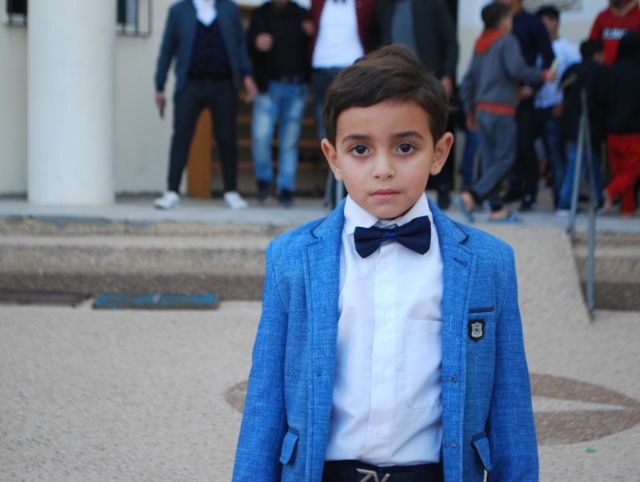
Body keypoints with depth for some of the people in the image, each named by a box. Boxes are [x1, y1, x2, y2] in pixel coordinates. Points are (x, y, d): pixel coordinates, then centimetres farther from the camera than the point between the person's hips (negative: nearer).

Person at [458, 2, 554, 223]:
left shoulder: (480, 44, 16)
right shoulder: (507, 41, -6)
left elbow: (469, 80, 18)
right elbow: (517, 70, -19)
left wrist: (470, 111, 25)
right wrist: (543, 75, -5)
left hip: (482, 109, 8)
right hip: (501, 109, -8)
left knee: (489, 160, 7)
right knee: (504, 159, -5)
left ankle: (497, 208, 7)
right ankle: (472, 196, -19)